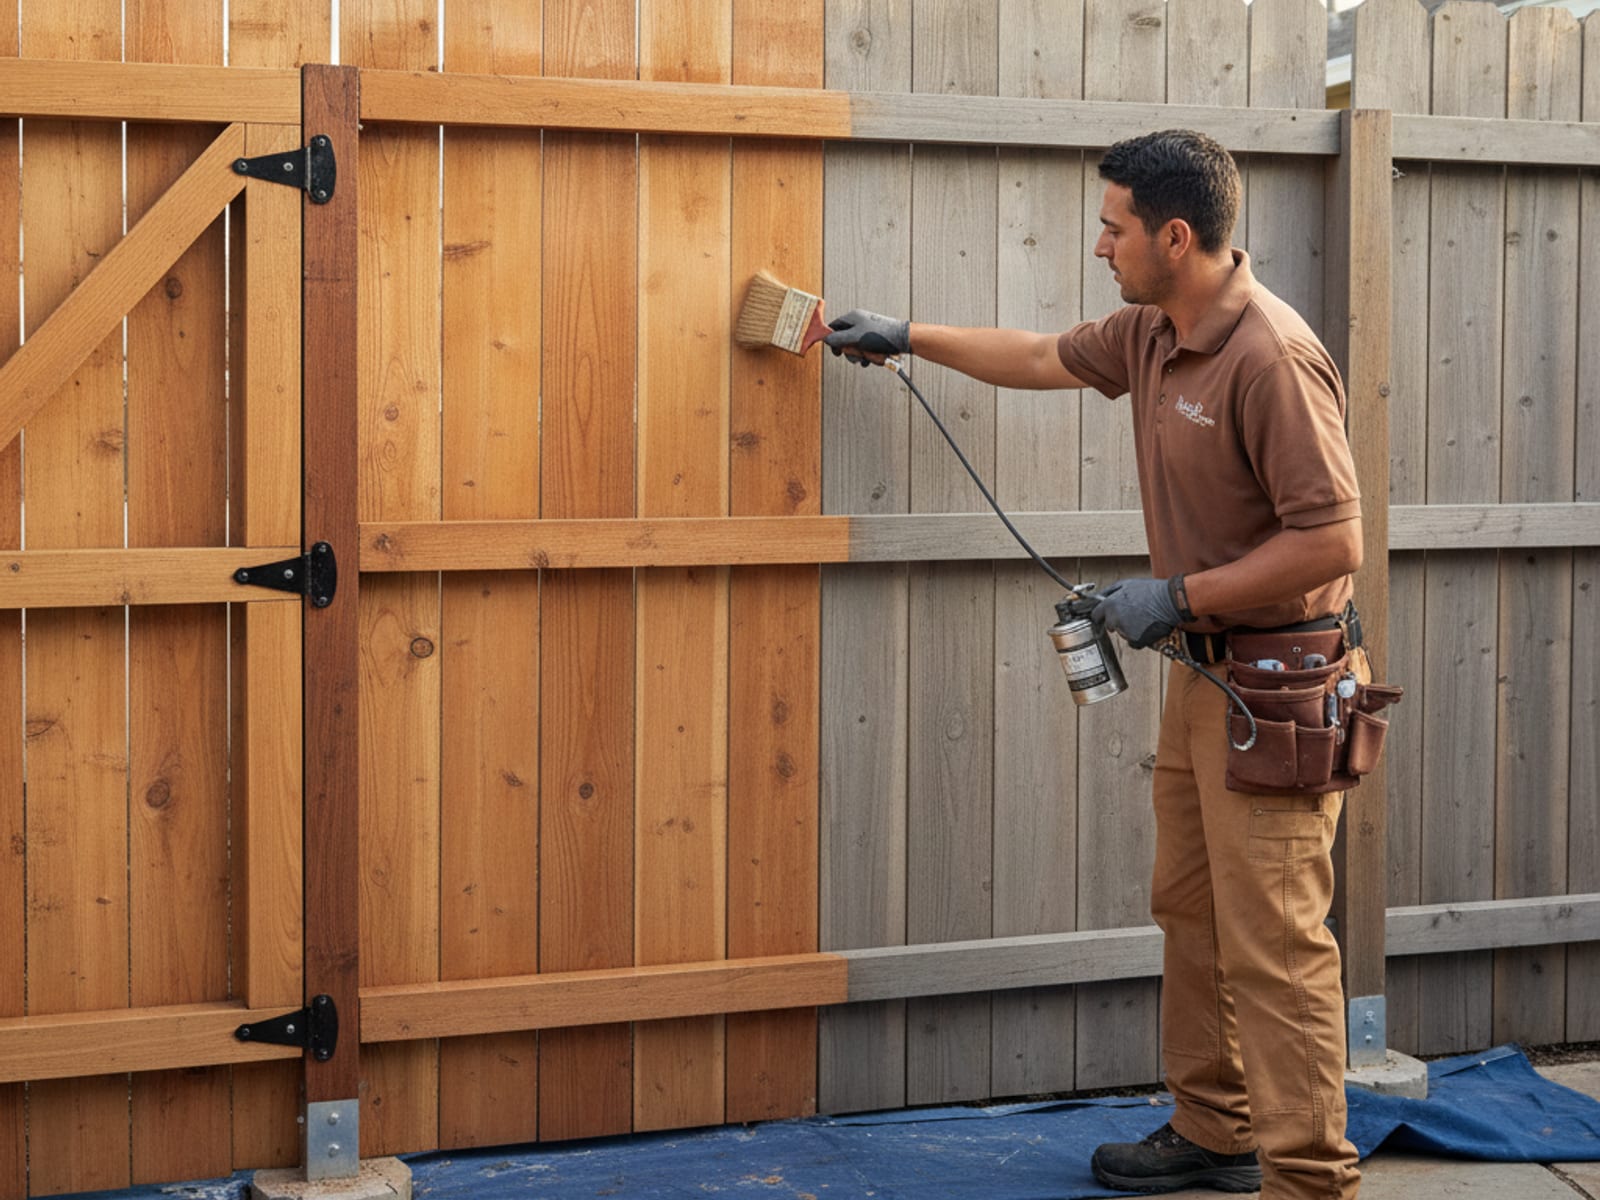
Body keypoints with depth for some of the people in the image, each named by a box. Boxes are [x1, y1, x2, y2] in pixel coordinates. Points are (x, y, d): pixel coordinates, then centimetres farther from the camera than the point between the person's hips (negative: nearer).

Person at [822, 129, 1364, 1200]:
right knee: (1192, 911, 17)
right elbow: (1042, 359, 28)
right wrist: (908, 337, 32)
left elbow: (1334, 540, -25)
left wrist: (1179, 595, -20)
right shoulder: (1152, 333, 8)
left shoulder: (1272, 358, -22)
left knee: (1273, 942, -8)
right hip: (1202, 670, 10)